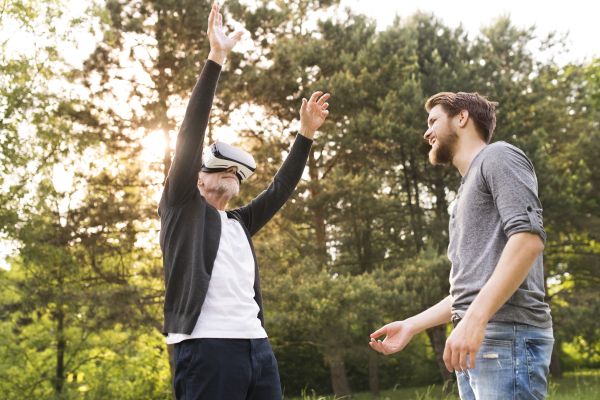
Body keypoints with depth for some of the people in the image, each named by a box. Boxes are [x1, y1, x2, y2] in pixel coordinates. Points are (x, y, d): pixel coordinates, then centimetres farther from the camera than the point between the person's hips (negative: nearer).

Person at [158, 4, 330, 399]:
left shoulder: (240, 223, 24)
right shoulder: (183, 207, 8)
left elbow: (280, 188, 24)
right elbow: (191, 132, -1)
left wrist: (306, 133, 18)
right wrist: (216, 58, -4)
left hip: (258, 346, 7)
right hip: (207, 346, -6)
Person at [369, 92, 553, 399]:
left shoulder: (498, 157, 1)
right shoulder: (466, 194, 29)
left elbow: (529, 237, -16)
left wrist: (475, 318, -22)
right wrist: (411, 326, 20)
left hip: (507, 338, -9)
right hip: (476, 344, 9)